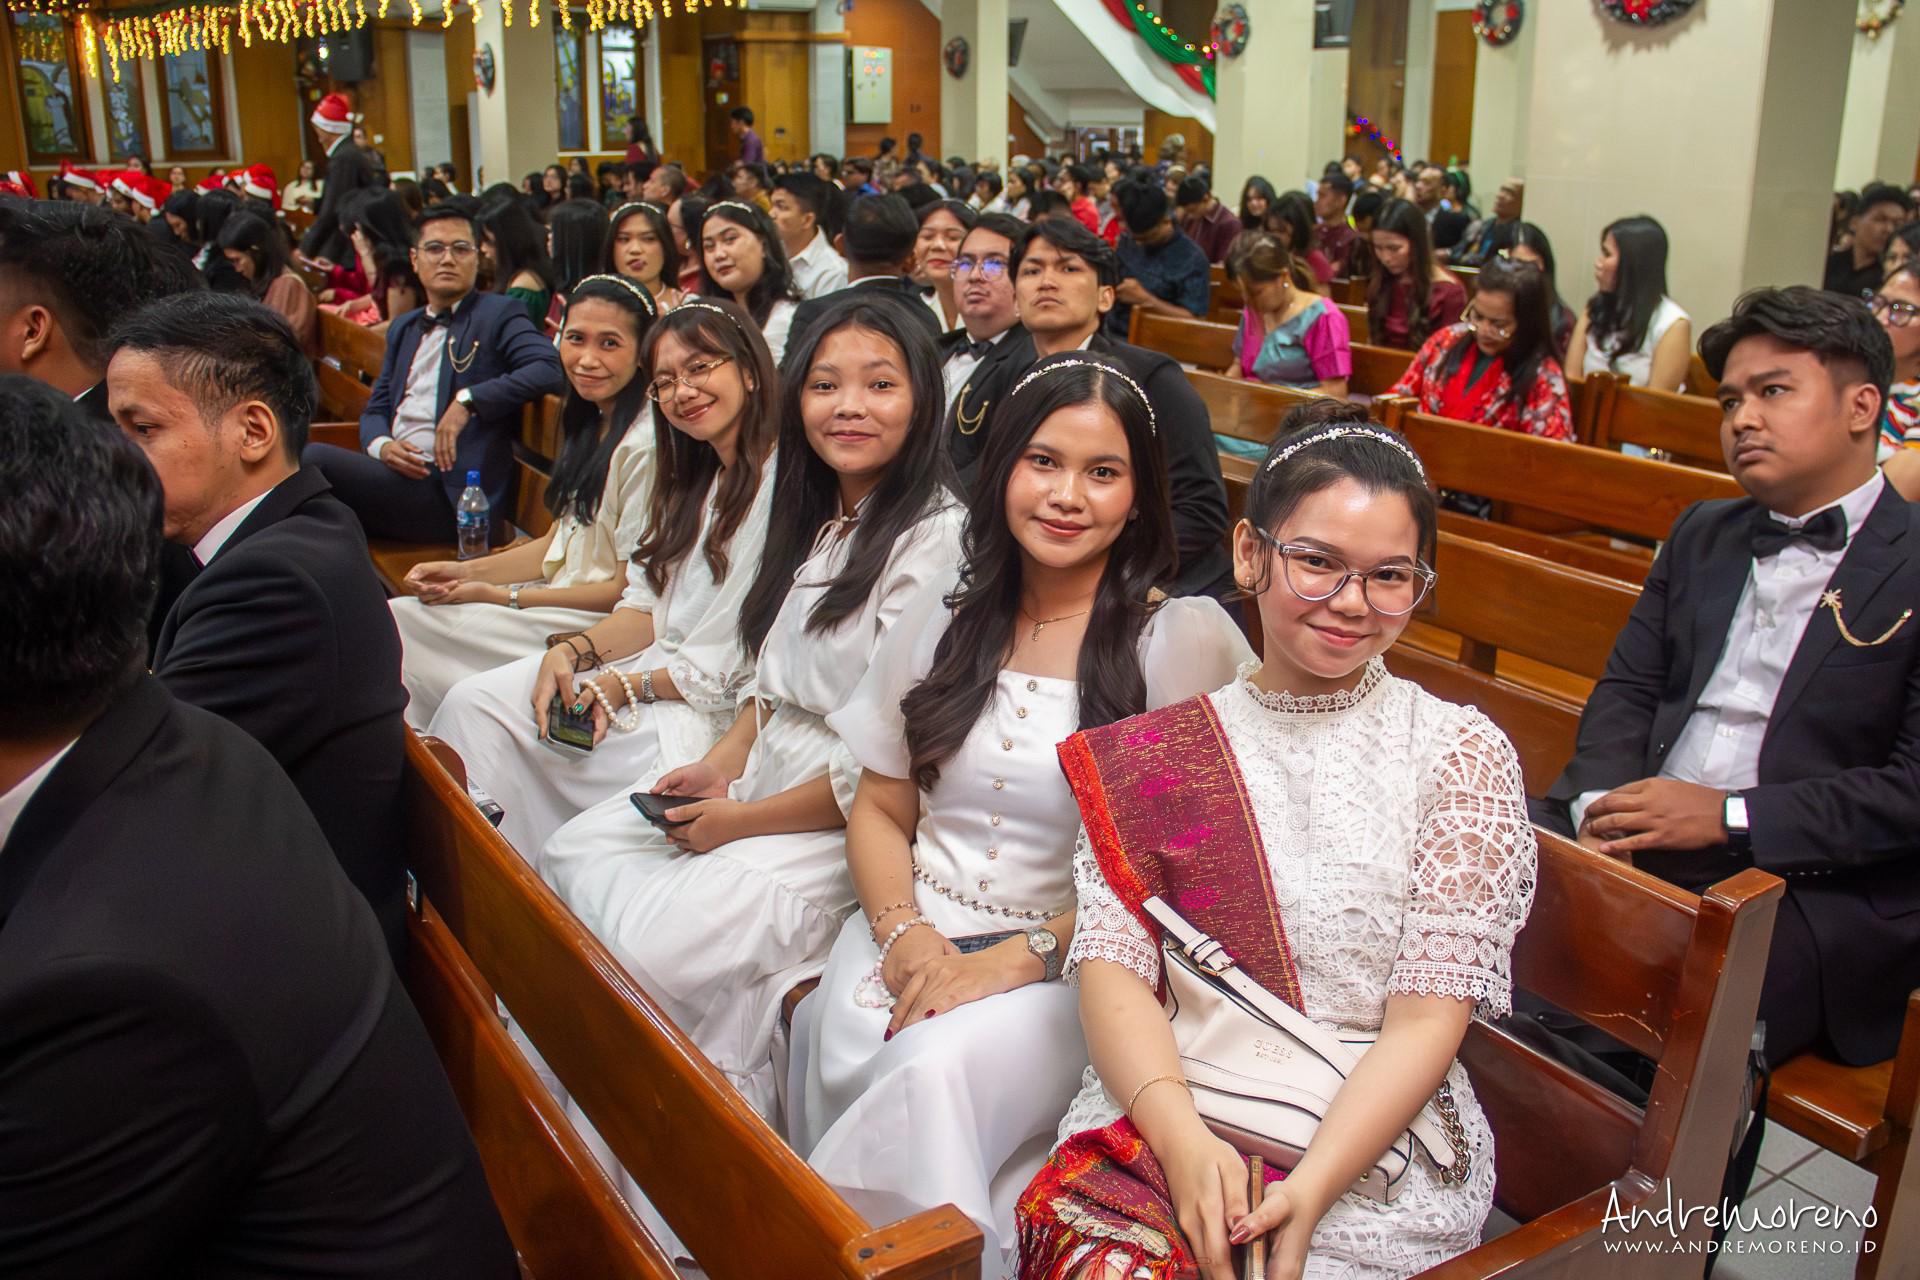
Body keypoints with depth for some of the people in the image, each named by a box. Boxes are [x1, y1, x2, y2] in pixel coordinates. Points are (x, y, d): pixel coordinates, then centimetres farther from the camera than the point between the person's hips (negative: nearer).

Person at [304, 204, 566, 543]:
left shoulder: (498, 314, 4)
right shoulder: (403, 328, 25)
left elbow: (551, 369, -14)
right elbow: (376, 409, 23)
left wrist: (468, 400, -18)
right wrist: (382, 445, -1)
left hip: (450, 493, -6)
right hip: (395, 471, 6)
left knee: (314, 458, -22)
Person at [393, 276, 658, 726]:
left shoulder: (645, 447, -20)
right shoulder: (591, 423, 9)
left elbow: (628, 590, -17)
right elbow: (559, 543, 14)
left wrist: (504, 597, -11)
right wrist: (467, 571, 1)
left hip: (599, 623, -9)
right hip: (563, 594, 9)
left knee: (402, 626, -10)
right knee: (398, 615, -2)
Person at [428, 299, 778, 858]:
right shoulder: (695, 484, 16)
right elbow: (647, 610, 13)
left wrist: (631, 686, -13)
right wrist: (571, 651, -6)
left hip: (716, 709, -9)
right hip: (655, 664, 9)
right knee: (474, 702, -3)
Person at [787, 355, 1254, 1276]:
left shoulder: (1186, 639, -3)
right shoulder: (943, 622, 11)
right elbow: (879, 809, 13)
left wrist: (1023, 956, -15)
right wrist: (902, 933, -6)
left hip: (1075, 966, -3)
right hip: (915, 934, 4)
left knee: (935, 1069, -31)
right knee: (836, 1051, -26)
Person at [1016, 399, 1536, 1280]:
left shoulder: (1461, 755, 2)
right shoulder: (1155, 752, 7)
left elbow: (1429, 1017, -4)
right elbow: (1112, 963, -1)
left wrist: (1309, 1189, -16)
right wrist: (1183, 1139, -17)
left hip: (1371, 1146, -1)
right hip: (1165, 1112, 2)